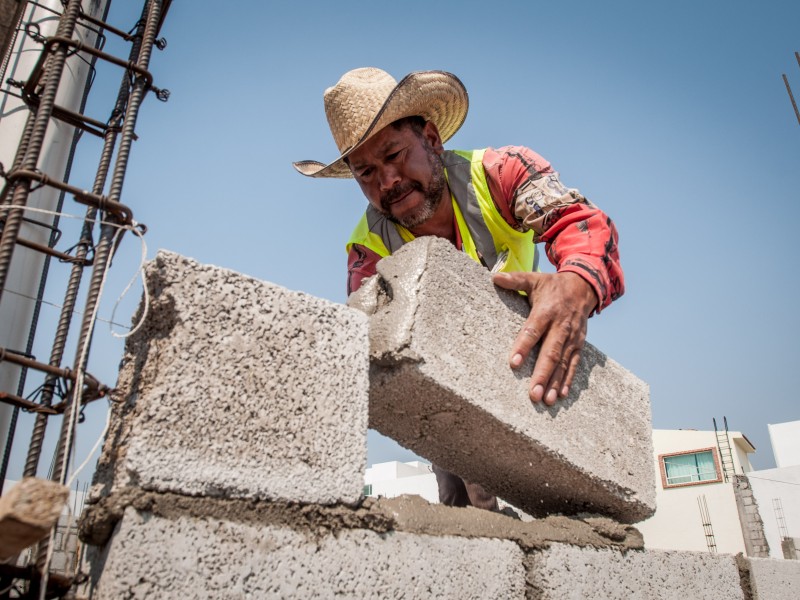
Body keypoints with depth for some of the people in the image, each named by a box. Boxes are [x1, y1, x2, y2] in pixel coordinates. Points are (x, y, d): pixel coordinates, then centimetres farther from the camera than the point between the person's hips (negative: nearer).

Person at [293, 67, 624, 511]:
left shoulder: (497, 173, -23)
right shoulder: (369, 250, -17)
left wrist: (576, 287, -60)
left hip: (530, 370, -1)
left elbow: (579, 219, -36)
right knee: (462, 508, 3)